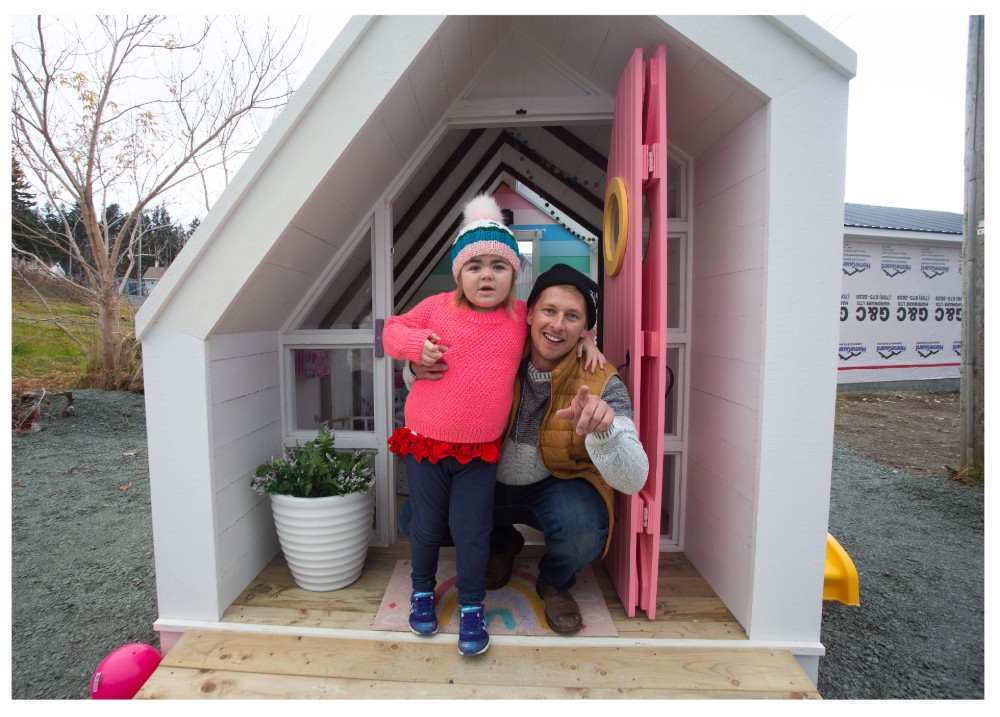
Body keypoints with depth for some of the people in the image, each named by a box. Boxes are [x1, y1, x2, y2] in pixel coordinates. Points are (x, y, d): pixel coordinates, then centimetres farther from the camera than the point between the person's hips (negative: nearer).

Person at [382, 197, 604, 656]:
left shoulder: (522, 317, 1)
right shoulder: (438, 307, -4)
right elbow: (393, 329, 7)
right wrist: (417, 344, -13)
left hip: (480, 451, 0)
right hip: (425, 443, 0)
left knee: (471, 532, 5)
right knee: (427, 525, 15)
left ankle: (472, 606, 31)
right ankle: (422, 589, 43)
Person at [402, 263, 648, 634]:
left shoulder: (600, 383, -20)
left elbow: (634, 480, -28)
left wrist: (603, 430, -49)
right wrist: (417, 371, -24)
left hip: (558, 487, -2)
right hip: (491, 482, 3)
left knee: (583, 527, -34)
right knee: (413, 519, -9)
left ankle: (554, 583, 6)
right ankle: (502, 544, 20)